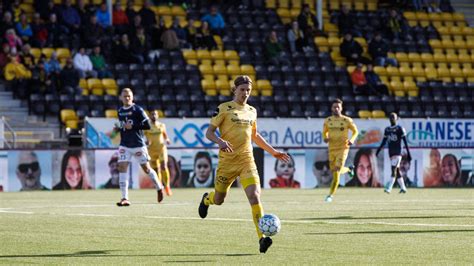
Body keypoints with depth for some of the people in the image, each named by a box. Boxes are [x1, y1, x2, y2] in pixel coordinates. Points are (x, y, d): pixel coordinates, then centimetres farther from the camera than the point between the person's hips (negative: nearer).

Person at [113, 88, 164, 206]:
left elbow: (148, 125, -12)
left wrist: (132, 126, -20)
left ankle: (159, 188, 33)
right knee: (122, 167, -11)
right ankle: (125, 198, -12)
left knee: (146, 168, 7)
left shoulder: (138, 110, -8)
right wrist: (118, 128, 2)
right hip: (124, 145, 4)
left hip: (138, 144, -4)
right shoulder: (120, 111, 10)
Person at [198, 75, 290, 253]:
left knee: (254, 196, -17)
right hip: (227, 160, -2)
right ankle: (207, 199, 49)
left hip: (247, 160, 2)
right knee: (219, 200, 9)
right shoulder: (224, 108, -3)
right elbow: (209, 133, -5)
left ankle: (262, 238, -21)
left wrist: (273, 152, 23)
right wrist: (220, 141, -26)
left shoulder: (252, 111, 12)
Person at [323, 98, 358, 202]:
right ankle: (349, 169, 45)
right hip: (331, 149, 4)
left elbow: (355, 131, 7)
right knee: (334, 170, 12)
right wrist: (325, 138, -5)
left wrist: (352, 140, -12)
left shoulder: (347, 120, -4)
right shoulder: (327, 121, 5)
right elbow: (324, 132, 19)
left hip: (343, 148, -4)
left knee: (336, 172, -13)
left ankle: (331, 195, -6)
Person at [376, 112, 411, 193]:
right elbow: (384, 141, 19)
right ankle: (403, 188, 16)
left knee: (394, 169, -15)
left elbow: (405, 142, -5)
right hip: (391, 152, 6)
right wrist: (378, 150, 6)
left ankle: (389, 188, -21)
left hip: (397, 152, -6)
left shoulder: (400, 128, -3)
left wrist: (408, 153, -9)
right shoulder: (387, 129, 14)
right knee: (397, 170, 9)